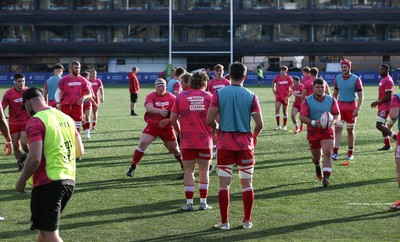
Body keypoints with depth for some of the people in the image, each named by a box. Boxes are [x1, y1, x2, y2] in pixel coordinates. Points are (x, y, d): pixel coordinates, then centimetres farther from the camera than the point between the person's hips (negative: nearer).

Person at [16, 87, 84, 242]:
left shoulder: (35, 121, -13)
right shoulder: (66, 118, 10)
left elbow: (35, 158, -21)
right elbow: (79, 151, 15)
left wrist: (21, 181, -7)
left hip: (47, 184, -8)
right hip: (69, 181, 8)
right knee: (45, 229, 22)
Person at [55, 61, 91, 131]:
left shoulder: (83, 80, 6)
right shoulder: (64, 80, 2)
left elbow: (89, 94, 9)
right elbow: (58, 92, 4)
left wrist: (84, 97, -13)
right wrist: (58, 103, -11)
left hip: (77, 106, 1)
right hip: (65, 107, -1)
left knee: (77, 129, 1)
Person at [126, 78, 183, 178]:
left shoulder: (172, 98, -5)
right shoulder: (151, 96, -8)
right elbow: (148, 107, -27)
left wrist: (168, 120, -22)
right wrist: (160, 111, -43)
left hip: (167, 127, 1)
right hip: (152, 126, -1)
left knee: (174, 149, 11)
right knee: (143, 143, -17)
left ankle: (185, 167, 33)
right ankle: (133, 167, -9)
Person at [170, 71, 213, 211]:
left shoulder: (181, 97, 2)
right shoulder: (209, 97, 0)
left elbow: (173, 119, 2)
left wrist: (180, 132, 18)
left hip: (187, 142, 0)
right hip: (205, 140, 0)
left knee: (188, 171, 5)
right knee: (204, 171, 9)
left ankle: (189, 203, 2)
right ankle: (203, 202, 10)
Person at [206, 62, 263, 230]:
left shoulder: (219, 93, -4)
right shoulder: (251, 96, -4)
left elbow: (209, 120, -8)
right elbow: (259, 124, -5)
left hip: (225, 144, 0)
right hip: (245, 144, 0)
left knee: (224, 184, 4)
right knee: (247, 183, 9)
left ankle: (224, 222, 4)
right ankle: (247, 221, 12)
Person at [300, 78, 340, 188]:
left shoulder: (331, 100, 2)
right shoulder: (307, 101, -3)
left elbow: (337, 115, 3)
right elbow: (302, 117, -8)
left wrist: (333, 121, -21)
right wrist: (313, 122, -25)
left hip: (327, 130, 0)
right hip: (313, 131, 0)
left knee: (327, 153, -19)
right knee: (316, 156, 12)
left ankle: (326, 178, -23)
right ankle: (317, 166, 50)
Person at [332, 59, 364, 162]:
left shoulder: (356, 79, -7)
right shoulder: (337, 78, 4)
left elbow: (361, 95, -6)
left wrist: (357, 109, -15)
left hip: (351, 106, -2)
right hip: (340, 106, 2)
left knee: (350, 130, 5)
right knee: (337, 128, -9)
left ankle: (350, 153, 15)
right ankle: (335, 151, -13)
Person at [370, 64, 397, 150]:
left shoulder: (388, 81, -18)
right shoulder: (383, 80, 14)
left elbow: (388, 97, -22)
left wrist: (377, 102, -17)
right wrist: (378, 103, 14)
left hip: (385, 106, -10)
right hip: (382, 106, 10)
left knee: (379, 125, -12)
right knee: (381, 125, 13)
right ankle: (387, 145, 19)